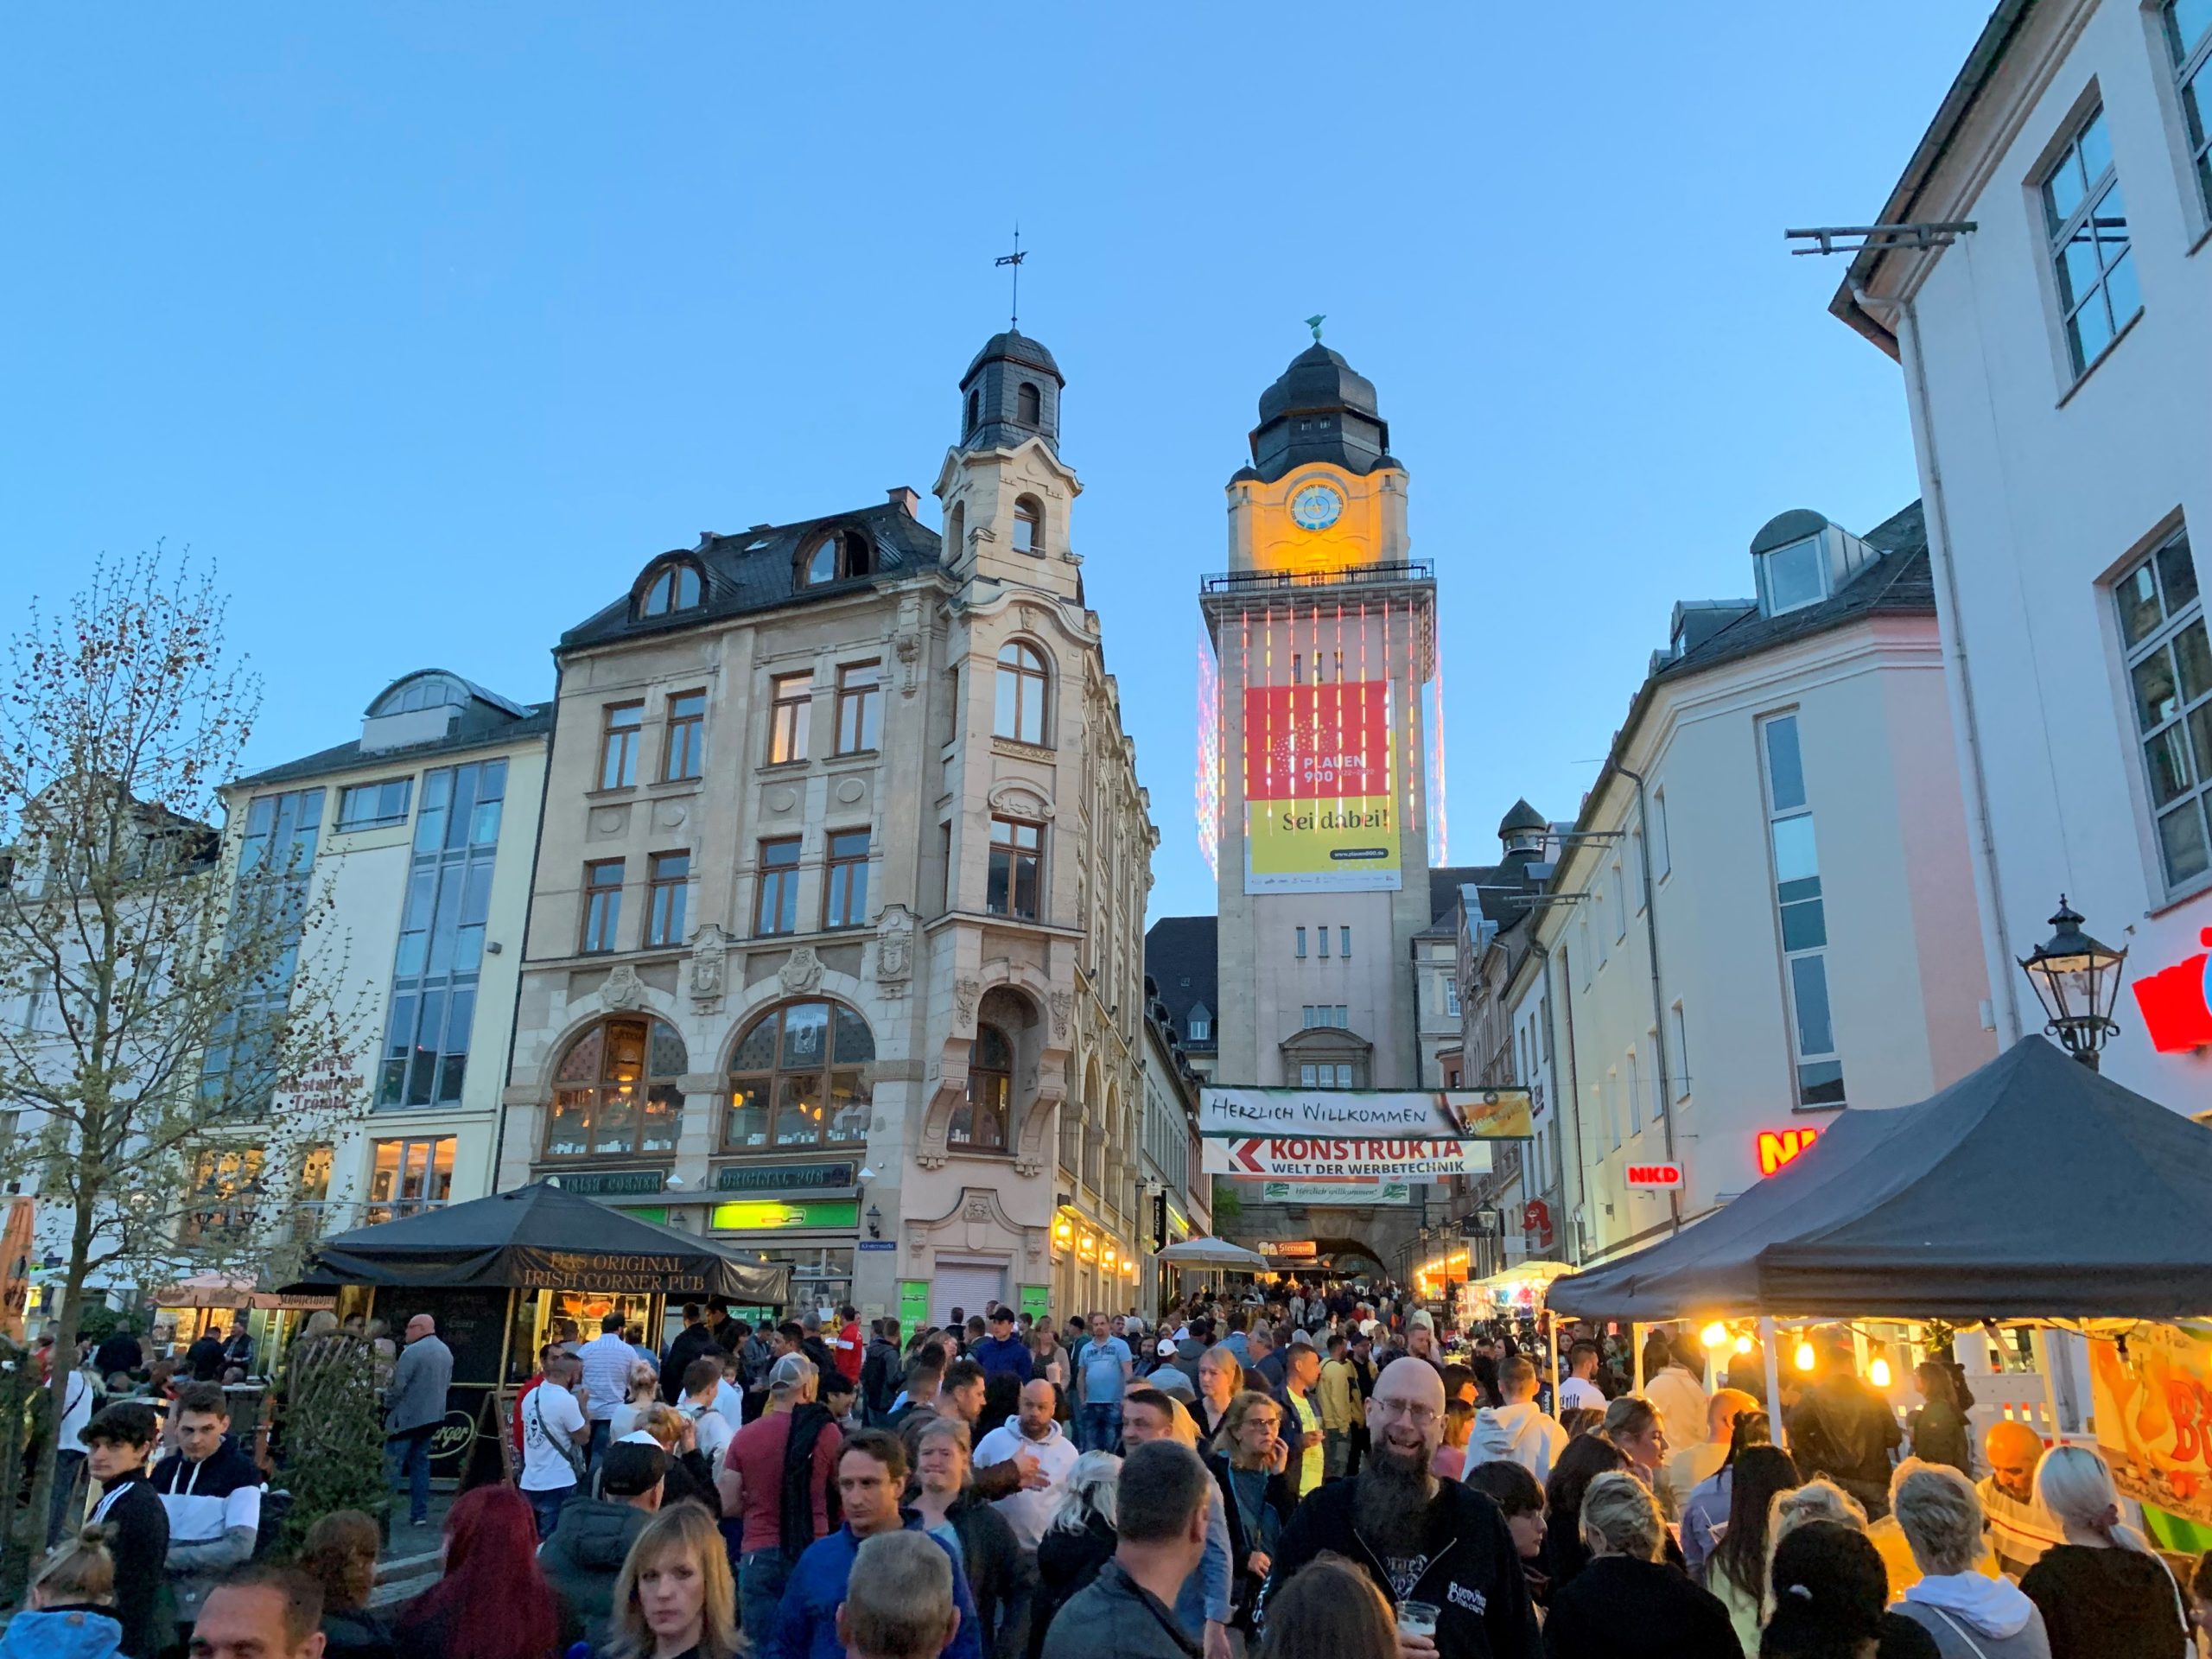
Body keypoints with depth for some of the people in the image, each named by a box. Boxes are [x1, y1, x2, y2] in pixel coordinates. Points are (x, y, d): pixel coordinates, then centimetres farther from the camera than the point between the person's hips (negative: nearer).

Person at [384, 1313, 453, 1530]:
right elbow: (447, 1383, 15)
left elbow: (398, 1384, -17)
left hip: (407, 1416, -8)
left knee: (392, 1464, -2)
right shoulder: (446, 1352, 11)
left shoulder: (413, 1352, -15)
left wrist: (388, 1406, -2)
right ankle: (419, 1514, 14)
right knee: (420, 1462, 13)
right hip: (433, 1416, 8)